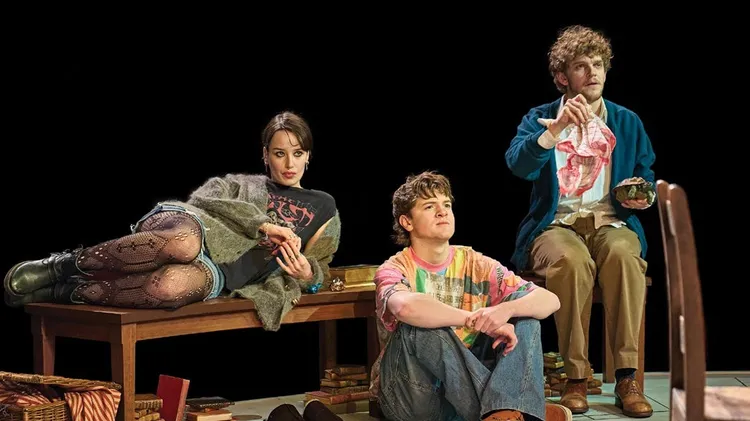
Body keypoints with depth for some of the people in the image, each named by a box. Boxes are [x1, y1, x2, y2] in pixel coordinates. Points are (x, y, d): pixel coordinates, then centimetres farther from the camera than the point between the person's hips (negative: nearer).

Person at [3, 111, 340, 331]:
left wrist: (308, 276, 0)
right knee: (183, 243, -44)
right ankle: (66, 266, -26)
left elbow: (318, 266, 27)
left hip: (216, 273, 0)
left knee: (172, 286, -42)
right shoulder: (240, 183, 25)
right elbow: (204, 200, 6)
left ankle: (68, 291, -25)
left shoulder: (322, 207, 29)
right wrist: (262, 225, -9)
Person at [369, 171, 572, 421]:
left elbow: (550, 300, -4)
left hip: (466, 386, 5)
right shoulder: (394, 270, -8)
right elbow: (406, 307, -36)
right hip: (411, 396, -5)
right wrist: (478, 320, -32)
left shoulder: (475, 265, 5)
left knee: (524, 309, -8)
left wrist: (506, 309, -26)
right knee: (420, 325, -32)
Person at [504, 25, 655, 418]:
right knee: (572, 259, -38)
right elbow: (518, 164, -12)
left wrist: (644, 197, -3)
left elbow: (648, 181, 21)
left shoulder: (628, 123, 15)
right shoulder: (539, 119, 8)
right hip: (556, 226, -1)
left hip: (611, 223, 2)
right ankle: (575, 377, -29)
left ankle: (627, 378, -34)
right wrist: (559, 127, -25)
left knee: (623, 253, -36)